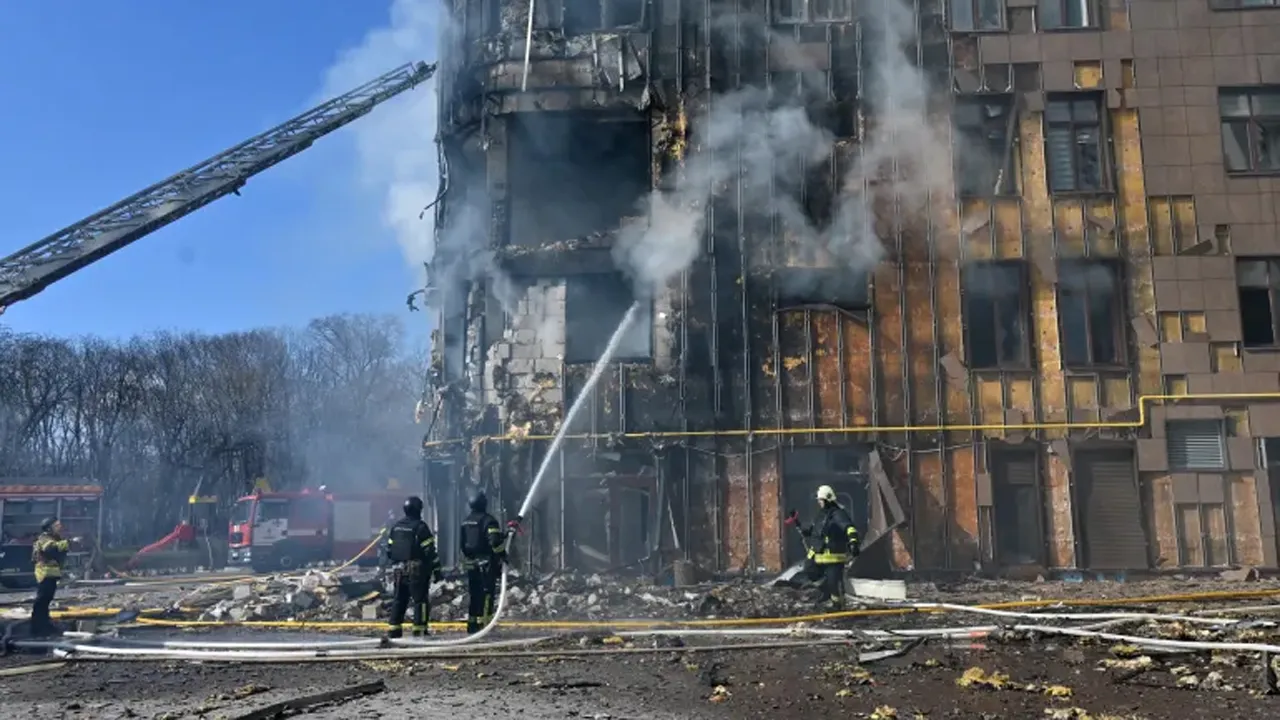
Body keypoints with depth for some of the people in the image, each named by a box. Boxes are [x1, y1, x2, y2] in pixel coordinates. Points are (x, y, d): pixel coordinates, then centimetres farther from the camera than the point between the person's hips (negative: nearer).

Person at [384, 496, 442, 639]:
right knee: (420, 599, 0)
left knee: (399, 599, 15)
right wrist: (436, 569, -8)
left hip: (398, 569, 6)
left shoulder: (396, 526, 8)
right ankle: (419, 629, -4)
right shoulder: (420, 527, -12)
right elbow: (430, 551, -13)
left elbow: (389, 550, 13)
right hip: (417, 570, -6)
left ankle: (393, 628, 14)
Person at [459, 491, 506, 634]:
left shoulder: (466, 522, 13)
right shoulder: (488, 520, -12)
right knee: (486, 594, -5)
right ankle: (482, 624, -10)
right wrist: (502, 554, -8)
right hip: (486, 564, -7)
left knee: (472, 595, 14)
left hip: (470, 563, 7)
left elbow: (461, 543, 19)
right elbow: (495, 542, -20)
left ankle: (471, 624, 17)